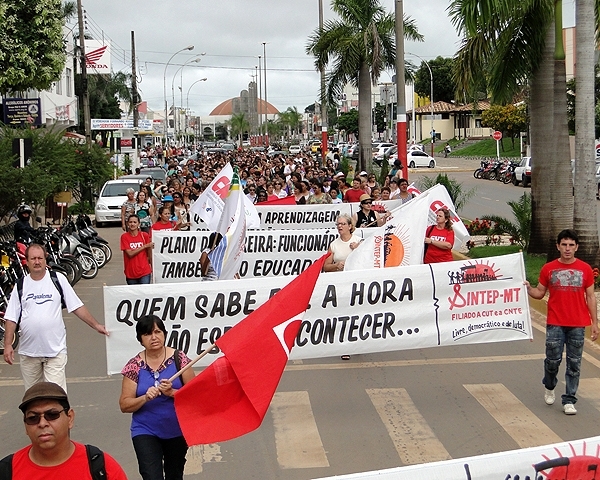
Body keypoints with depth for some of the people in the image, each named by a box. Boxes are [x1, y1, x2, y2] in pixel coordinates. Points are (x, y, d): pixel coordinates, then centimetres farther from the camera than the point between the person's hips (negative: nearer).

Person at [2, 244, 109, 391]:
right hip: (28, 350, 3)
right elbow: (11, 318, 5)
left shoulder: (58, 279, 1)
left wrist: (96, 325, 1)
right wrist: (8, 345, -3)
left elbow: (77, 307, 4)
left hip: (55, 350, -3)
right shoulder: (21, 285, 5)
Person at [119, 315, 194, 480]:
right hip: (146, 432, -1)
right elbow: (124, 405, -5)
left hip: (177, 431, 1)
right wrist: (145, 398, -22)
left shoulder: (178, 358, -7)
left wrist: (172, 393, -22)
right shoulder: (135, 365, -6)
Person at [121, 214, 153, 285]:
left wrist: (152, 268, 6)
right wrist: (145, 246, -12)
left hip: (144, 273, 0)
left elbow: (149, 253, 5)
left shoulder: (145, 235, 0)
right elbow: (130, 254, -11)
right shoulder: (124, 237, -3)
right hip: (131, 273, 0)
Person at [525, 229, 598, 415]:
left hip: (578, 325, 0)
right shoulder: (548, 269, 1)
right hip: (555, 324, 0)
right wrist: (528, 289, -14)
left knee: (574, 363, 3)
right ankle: (549, 387, 31)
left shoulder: (585, 269, 2)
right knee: (553, 360, 1)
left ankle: (569, 400, 11)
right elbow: (540, 293, 8)